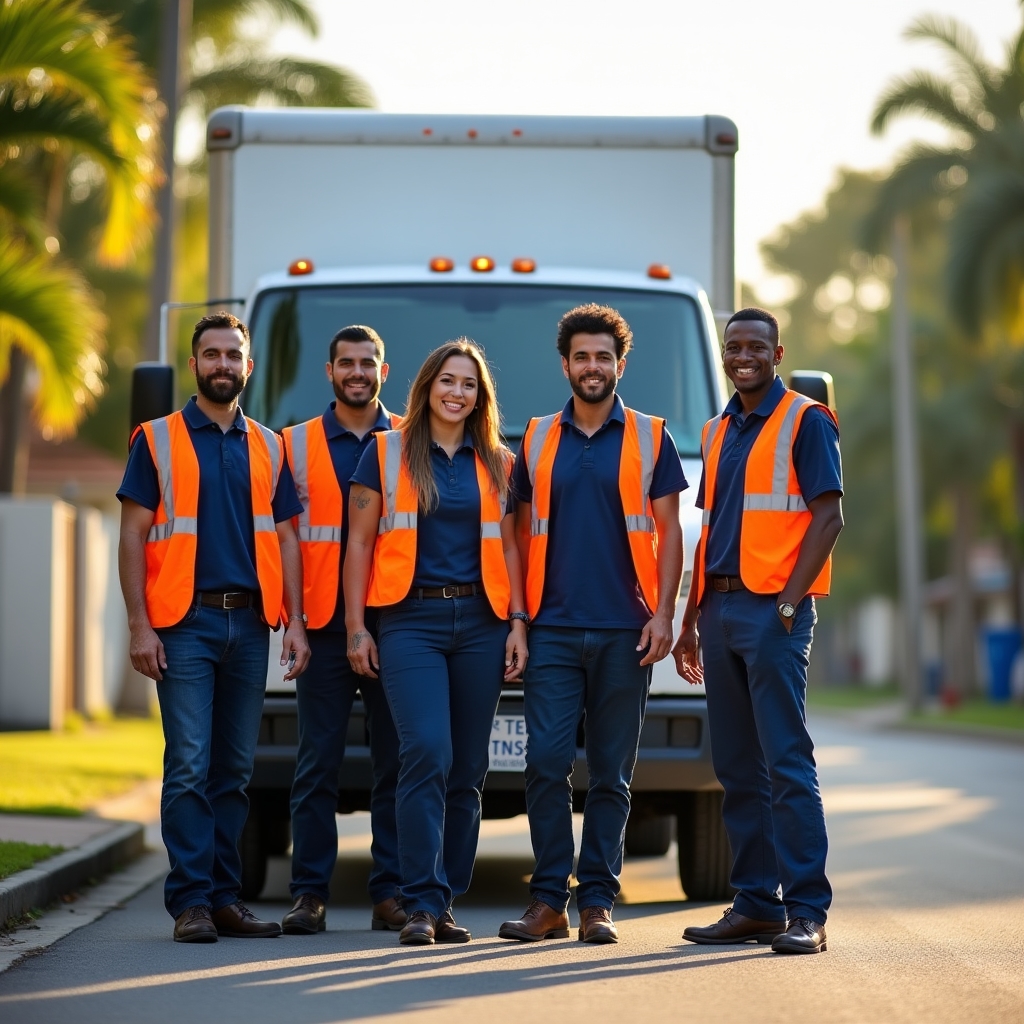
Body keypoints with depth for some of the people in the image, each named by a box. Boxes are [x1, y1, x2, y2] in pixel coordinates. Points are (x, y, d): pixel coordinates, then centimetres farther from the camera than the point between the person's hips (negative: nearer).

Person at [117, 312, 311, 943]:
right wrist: (140, 625, -9)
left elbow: (285, 539, 14)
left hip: (249, 623, 4)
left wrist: (295, 622, 3)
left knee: (235, 769, 6)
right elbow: (133, 536, 0)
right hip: (185, 621, -4)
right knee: (189, 766, -8)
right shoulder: (158, 441, 4)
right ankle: (190, 902, -6)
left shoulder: (268, 447, 14)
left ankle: (224, 897, 12)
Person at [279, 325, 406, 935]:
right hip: (325, 627, 0)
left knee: (398, 763, 2)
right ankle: (311, 894, 5)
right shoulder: (298, 444, 9)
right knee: (317, 765, 0)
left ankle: (392, 894, 8)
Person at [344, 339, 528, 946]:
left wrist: (518, 623, 3)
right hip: (410, 621, -3)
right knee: (429, 754, -17)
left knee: (468, 768, 3)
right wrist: (356, 628, -2)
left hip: (480, 622, 3)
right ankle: (423, 904, -14)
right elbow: (360, 543, 5)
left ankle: (446, 903, 10)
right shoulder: (386, 454, 6)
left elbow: (508, 549, 14)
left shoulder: (497, 464, 13)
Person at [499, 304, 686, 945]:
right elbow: (525, 535, 13)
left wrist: (664, 615, -6)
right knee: (547, 764, -6)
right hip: (553, 631, 1)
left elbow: (669, 532, 4)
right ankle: (549, 901, 0)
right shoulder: (538, 441, 11)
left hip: (623, 631, -1)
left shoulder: (650, 439, 6)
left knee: (612, 772, 3)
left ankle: (597, 903, 8)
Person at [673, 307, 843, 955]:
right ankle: (756, 905, 14)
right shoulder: (719, 431, 18)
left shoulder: (806, 422, -3)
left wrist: (789, 602, -16)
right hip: (721, 609, 7)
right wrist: (691, 620, 17)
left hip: (773, 610, -7)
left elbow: (828, 517, -9)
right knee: (738, 768, 8)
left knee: (786, 762, -10)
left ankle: (807, 911, -9)